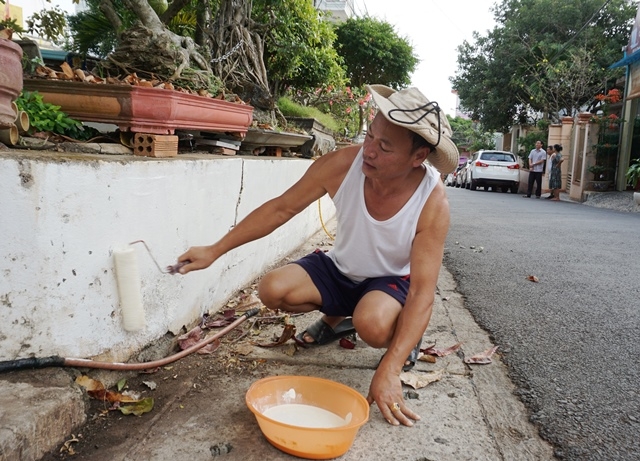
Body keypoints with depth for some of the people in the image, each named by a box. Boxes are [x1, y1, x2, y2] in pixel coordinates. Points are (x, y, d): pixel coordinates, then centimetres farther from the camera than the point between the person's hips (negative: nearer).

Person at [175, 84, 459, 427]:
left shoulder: (433, 202, -30)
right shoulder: (341, 165, -24)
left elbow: (422, 293, -30)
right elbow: (281, 208, -12)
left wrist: (389, 370, -38)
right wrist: (215, 250, -10)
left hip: (392, 281, -3)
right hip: (341, 269, 4)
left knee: (372, 325, -37)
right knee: (272, 290, -20)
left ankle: (407, 335, 3)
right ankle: (336, 317, 12)